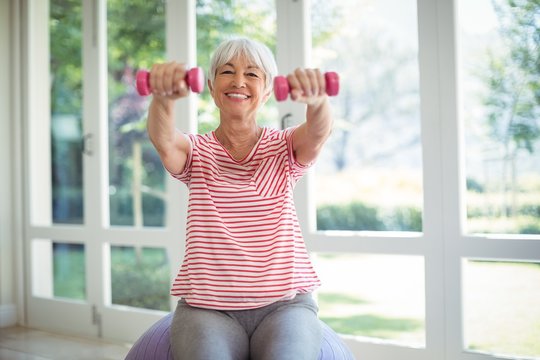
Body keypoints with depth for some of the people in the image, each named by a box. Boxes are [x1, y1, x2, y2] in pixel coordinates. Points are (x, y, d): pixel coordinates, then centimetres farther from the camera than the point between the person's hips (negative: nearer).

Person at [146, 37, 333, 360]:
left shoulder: (284, 149, 8)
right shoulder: (196, 152, 8)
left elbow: (318, 133, -15)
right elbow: (163, 140, -15)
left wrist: (317, 99, -40)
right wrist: (163, 96, -38)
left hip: (284, 303, 0)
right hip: (206, 307, 0)